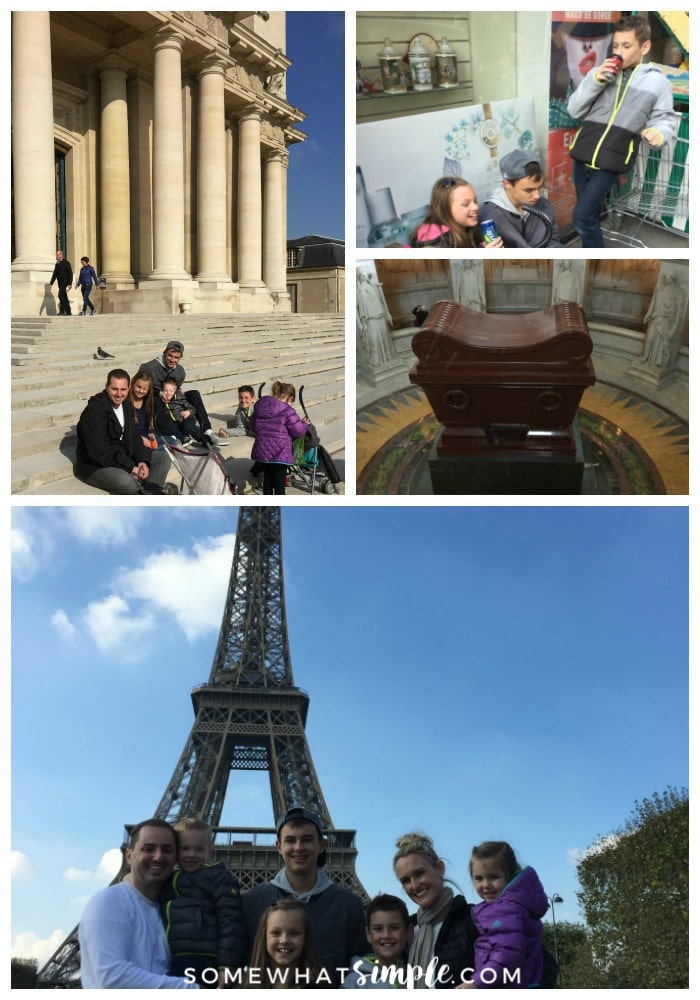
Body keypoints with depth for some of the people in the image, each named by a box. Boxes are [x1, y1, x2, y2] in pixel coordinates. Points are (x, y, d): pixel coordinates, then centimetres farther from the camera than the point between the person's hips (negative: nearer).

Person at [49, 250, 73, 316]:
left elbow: (70, 274, -11)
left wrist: (69, 284, -18)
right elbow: (55, 274, 16)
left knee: (61, 295, -20)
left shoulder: (66, 263, -8)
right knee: (64, 297, 9)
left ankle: (62, 311, -21)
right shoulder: (57, 264, 13)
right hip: (60, 282, 8)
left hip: (65, 282, -8)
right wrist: (51, 283, 7)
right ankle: (68, 312, 14)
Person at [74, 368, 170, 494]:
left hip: (124, 457, 9)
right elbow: (99, 451, -26)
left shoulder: (126, 405, 7)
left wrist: (142, 461, -10)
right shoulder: (94, 411, -20)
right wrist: (130, 468, -27)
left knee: (163, 458, 0)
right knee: (126, 481, -37)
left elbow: (134, 438, 10)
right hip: (94, 465, -9)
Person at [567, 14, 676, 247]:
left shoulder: (657, 81, 0)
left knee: (582, 215, -12)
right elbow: (574, 109, 5)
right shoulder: (600, 72, 7)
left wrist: (658, 133, -22)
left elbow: (665, 119, 1)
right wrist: (595, 81, -9)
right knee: (590, 215, 14)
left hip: (613, 159, -4)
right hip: (584, 153, 4)